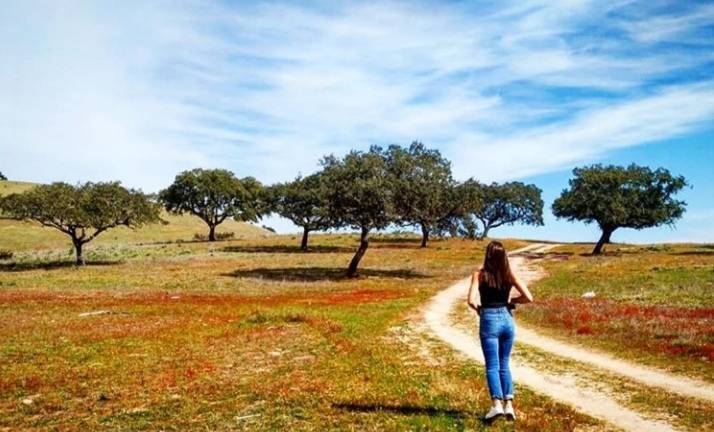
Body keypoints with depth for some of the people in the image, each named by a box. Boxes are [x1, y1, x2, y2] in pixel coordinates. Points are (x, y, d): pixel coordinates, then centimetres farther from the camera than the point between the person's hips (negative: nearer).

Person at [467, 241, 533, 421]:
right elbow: (528, 297, -5)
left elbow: (471, 300, -16)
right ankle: (508, 404, 11)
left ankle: (497, 404, -10)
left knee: (492, 366, 2)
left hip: (489, 320, -3)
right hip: (507, 319, 3)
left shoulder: (479, 274, -7)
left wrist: (478, 309, 4)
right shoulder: (510, 275, 0)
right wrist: (511, 300, 11)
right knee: (504, 364, 16)